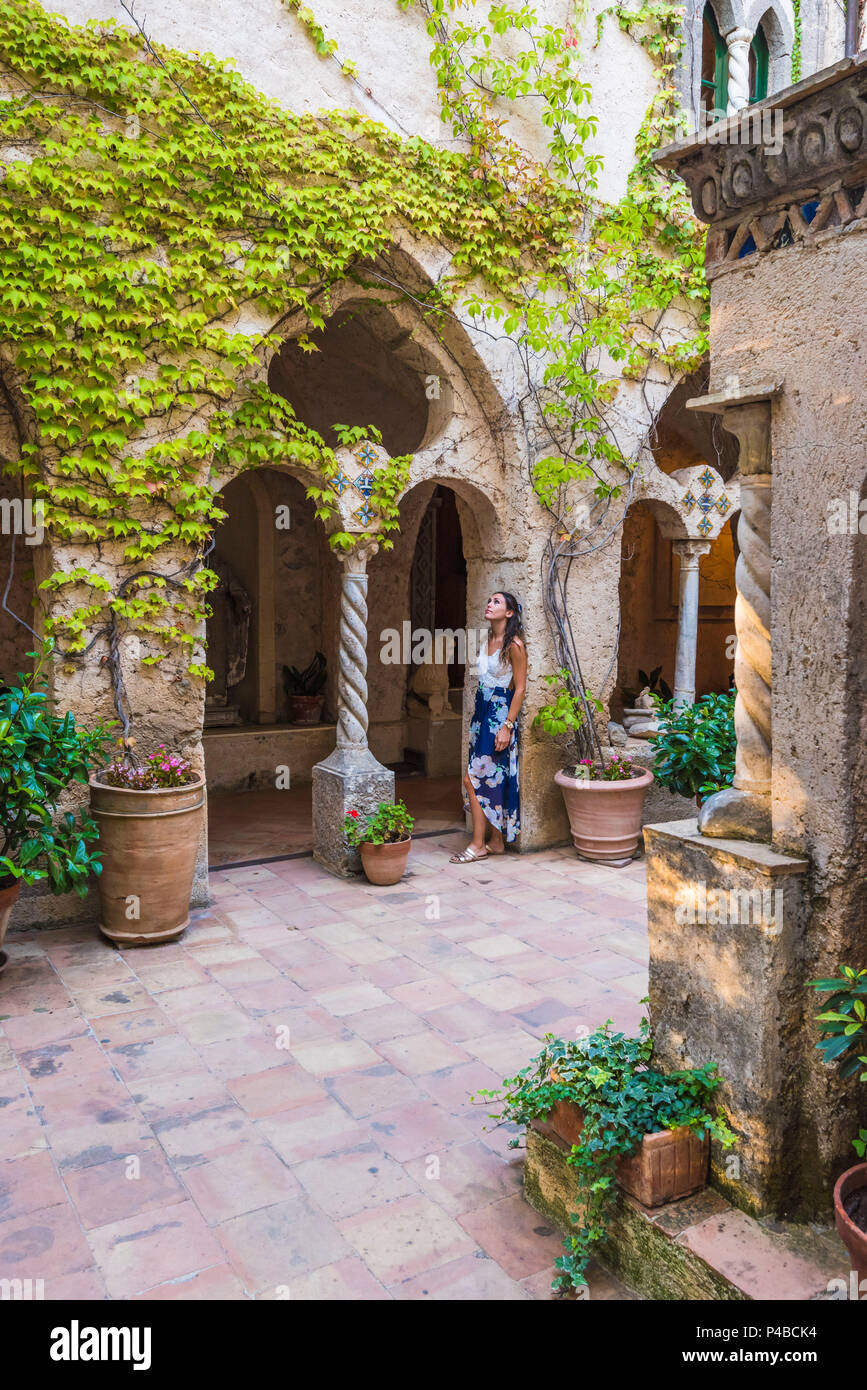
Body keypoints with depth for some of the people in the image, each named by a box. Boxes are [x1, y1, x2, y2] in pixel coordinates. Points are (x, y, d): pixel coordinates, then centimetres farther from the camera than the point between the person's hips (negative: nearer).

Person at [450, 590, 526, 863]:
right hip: (482, 712, 8)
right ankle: (496, 841, 19)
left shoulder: (513, 645, -13)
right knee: (490, 780, 10)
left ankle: (478, 845, 2)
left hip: (499, 715, -8)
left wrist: (507, 726, -18)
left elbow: (520, 688, -14)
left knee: (474, 779, -8)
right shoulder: (489, 640, 11)